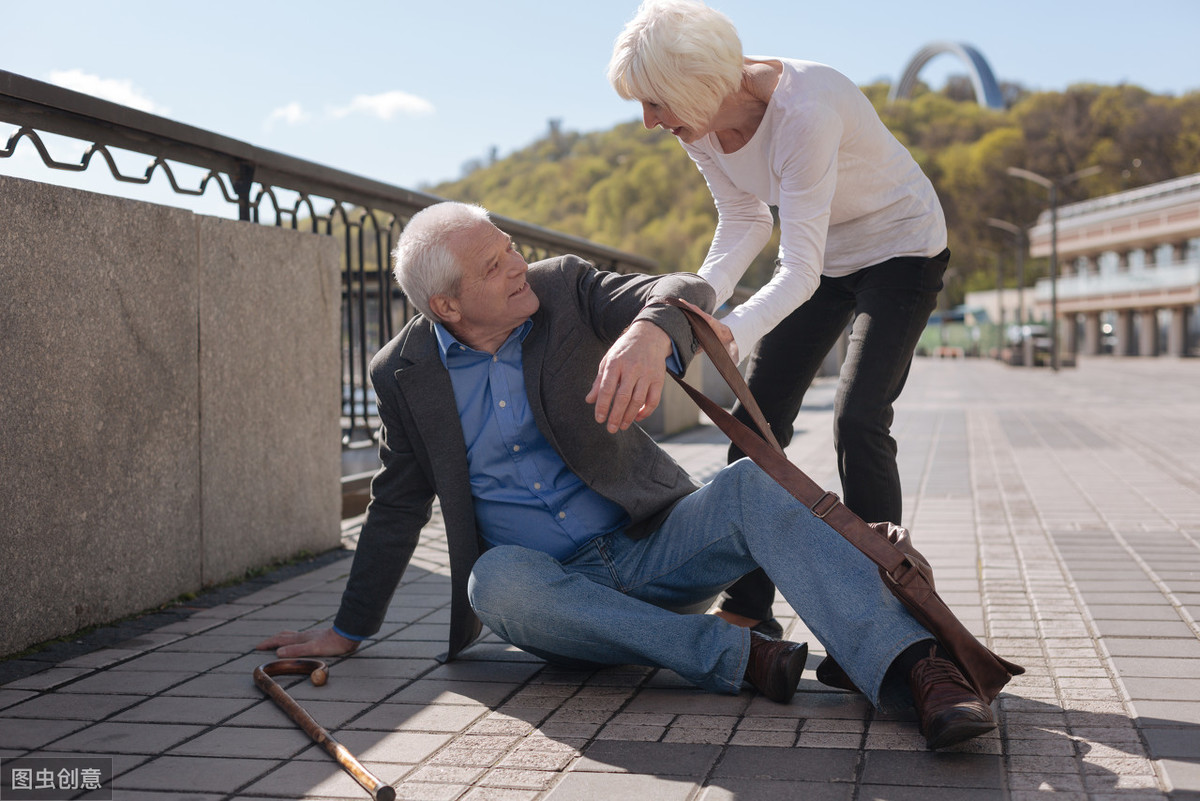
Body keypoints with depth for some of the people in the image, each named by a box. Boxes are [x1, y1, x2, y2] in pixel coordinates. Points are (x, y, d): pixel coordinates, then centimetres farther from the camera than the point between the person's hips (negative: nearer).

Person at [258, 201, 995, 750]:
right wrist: (348, 633, 14)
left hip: (650, 547, 0)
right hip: (547, 582, 1)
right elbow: (399, 506, 11)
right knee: (496, 579, -34)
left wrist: (646, 334, -44)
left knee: (751, 486, -30)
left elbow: (689, 294, -19)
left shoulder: (564, 288, -3)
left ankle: (919, 671, -43)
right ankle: (738, 655, -32)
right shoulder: (405, 373, 1)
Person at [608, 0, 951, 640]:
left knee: (858, 420, -20)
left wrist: (729, 333, -53)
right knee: (755, 418, 0)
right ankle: (748, 608, 9)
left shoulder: (804, 111, -37)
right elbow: (746, 222, -2)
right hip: (819, 252, 7)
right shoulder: (698, 122, -14)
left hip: (900, 245, -7)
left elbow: (800, 272, -38)